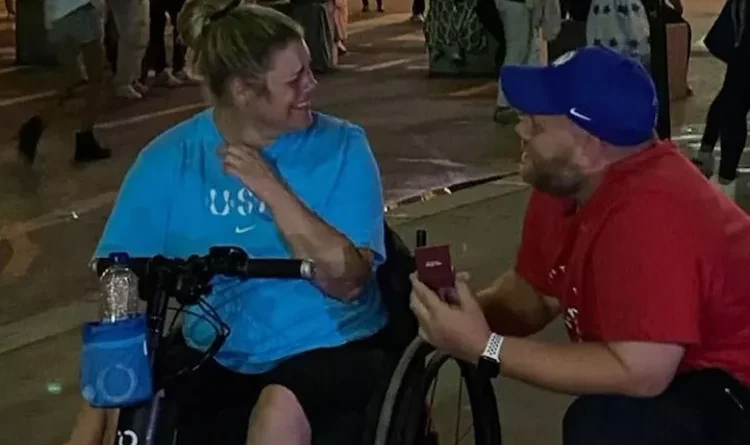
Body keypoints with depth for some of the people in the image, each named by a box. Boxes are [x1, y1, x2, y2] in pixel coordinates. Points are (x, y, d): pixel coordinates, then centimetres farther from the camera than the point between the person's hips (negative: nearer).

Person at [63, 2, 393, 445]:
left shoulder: (341, 147, -7)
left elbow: (346, 281, -14)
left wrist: (271, 188, -23)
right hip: (216, 358, 2)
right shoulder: (169, 160, -4)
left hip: (331, 350, -1)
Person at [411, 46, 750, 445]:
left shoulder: (649, 214, -31)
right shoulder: (564, 182, -3)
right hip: (663, 367, 9)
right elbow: (532, 294, 7)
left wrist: (486, 348, -30)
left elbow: (640, 373, -34)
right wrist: (465, 307, -14)